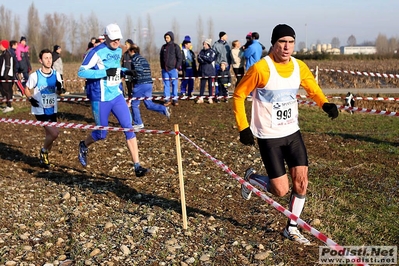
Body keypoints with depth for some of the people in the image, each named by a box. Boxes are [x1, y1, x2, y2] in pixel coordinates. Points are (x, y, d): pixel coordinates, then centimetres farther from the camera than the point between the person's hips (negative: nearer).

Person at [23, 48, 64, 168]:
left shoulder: (56, 74, 0)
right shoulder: (34, 76, -11)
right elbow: (27, 90, 2)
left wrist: (59, 88, -13)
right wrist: (31, 99, -16)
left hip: (52, 110, 5)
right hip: (40, 110, -5)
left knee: (49, 135, 13)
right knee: (54, 133, -17)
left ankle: (44, 157, 35)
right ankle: (43, 151, 9)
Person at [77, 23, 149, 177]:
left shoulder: (119, 51, 9)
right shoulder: (97, 52, -14)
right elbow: (81, 72, -19)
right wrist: (105, 72, -26)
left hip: (117, 96, 6)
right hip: (100, 99, -5)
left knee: (129, 128, -6)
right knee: (101, 134, 6)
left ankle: (137, 166, -5)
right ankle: (83, 146, 41)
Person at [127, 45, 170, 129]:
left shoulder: (135, 59, -7)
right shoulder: (143, 59, 20)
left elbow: (137, 71, -20)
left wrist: (127, 72, -9)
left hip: (140, 84, -8)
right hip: (149, 84, 8)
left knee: (134, 104, 5)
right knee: (149, 104, 12)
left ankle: (138, 123, 8)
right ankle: (164, 109, -8)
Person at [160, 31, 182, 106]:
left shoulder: (175, 46, -1)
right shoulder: (163, 47, 11)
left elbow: (179, 58, -3)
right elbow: (161, 57, 18)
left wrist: (177, 67, -9)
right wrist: (162, 67, 10)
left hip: (173, 68, -4)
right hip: (165, 69, 4)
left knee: (174, 84, 0)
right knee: (166, 84, 3)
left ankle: (175, 99, 7)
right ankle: (167, 99, 8)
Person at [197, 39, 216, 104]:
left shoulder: (212, 52, -2)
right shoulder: (202, 51, 11)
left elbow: (211, 59, -16)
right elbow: (199, 59, 1)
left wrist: (203, 57, -15)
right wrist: (206, 61, -16)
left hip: (209, 71, -4)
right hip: (203, 70, 4)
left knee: (210, 84, 2)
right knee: (202, 84, 3)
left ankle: (210, 98, 7)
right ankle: (201, 98, 6)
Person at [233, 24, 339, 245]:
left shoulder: (299, 67, -1)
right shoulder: (261, 68, -18)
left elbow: (313, 89, 13)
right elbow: (238, 95, -9)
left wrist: (325, 104, -9)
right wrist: (243, 128, -13)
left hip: (293, 133, 5)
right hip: (269, 137, -5)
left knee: (301, 182, 2)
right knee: (281, 190, -5)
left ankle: (291, 228, 22)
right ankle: (251, 178, 27)